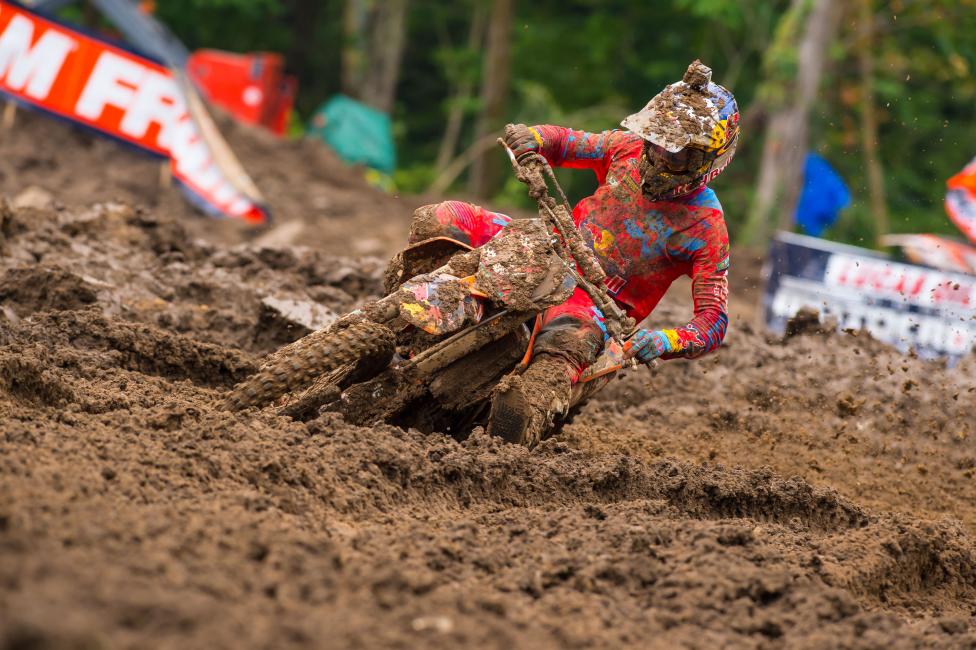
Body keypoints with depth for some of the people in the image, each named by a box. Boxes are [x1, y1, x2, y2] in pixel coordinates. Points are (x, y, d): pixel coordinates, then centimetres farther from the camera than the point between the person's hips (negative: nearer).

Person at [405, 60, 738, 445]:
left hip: (599, 302, -6)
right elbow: (565, 143, 18)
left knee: (568, 338, -46)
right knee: (436, 221, -11)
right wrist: (534, 138, -8)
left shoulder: (706, 228, -12)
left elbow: (714, 321, -14)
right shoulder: (629, 150, 1)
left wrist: (664, 342, -35)